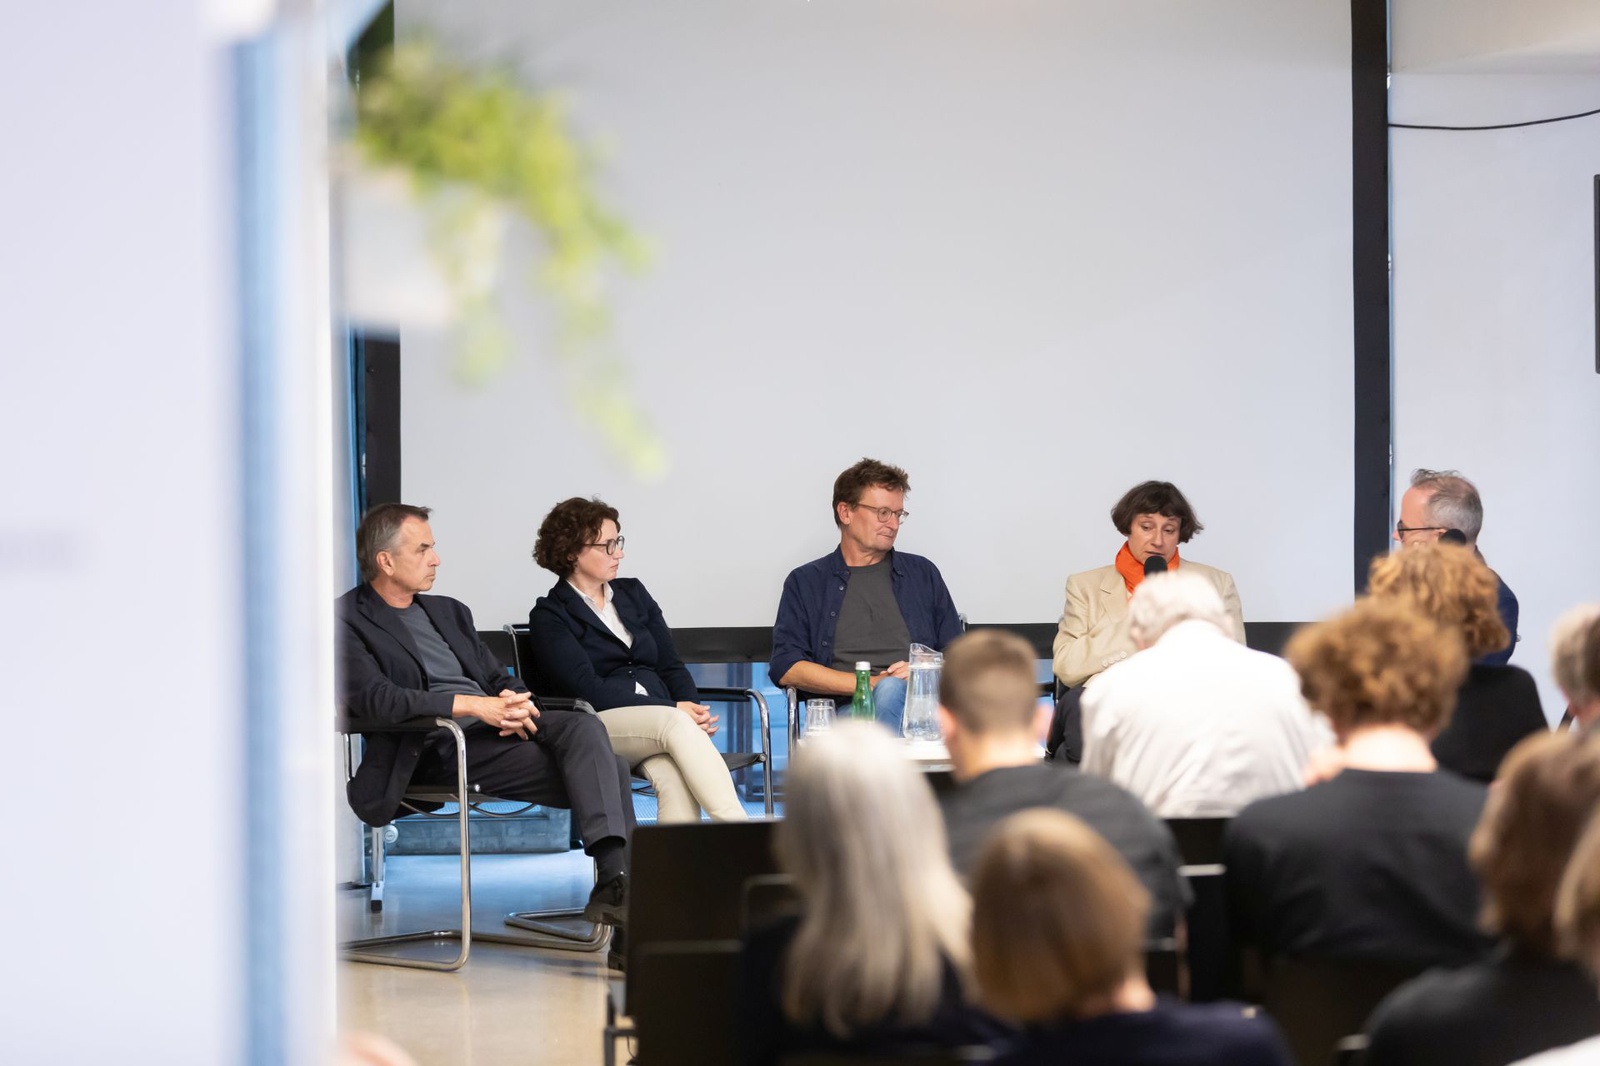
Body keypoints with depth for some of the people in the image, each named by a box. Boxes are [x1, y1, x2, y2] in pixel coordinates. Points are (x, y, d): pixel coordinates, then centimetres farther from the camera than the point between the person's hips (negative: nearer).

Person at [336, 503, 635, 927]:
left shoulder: (449, 612, 27)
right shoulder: (347, 620, 1)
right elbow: (372, 698, -15)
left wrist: (517, 701, -4)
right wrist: (475, 706, -22)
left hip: (498, 723, 7)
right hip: (439, 745, -7)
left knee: (583, 726, -26)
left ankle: (615, 878, -36)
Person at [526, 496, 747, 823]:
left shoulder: (633, 594, 22)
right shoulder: (549, 615, 5)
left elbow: (671, 665, 16)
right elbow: (589, 689, -9)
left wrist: (693, 708, -8)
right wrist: (675, 710, -16)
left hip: (658, 721, 5)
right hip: (598, 726, -5)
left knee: (675, 774, -34)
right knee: (676, 724, -36)